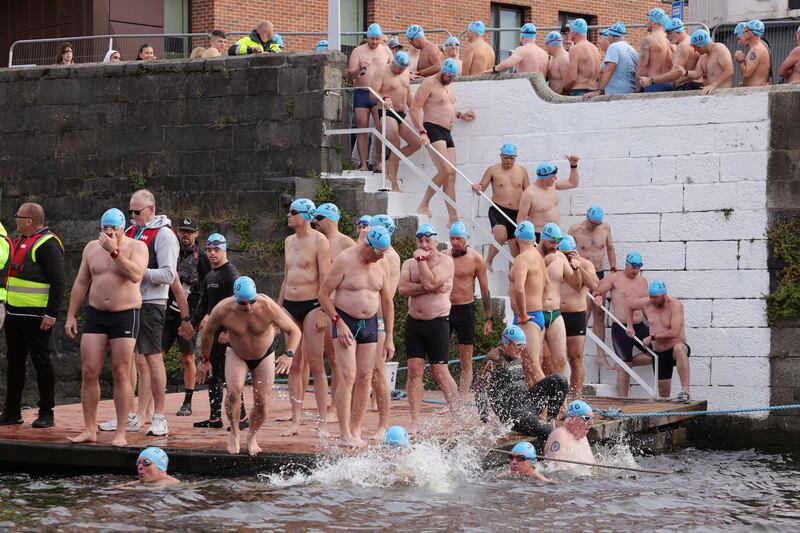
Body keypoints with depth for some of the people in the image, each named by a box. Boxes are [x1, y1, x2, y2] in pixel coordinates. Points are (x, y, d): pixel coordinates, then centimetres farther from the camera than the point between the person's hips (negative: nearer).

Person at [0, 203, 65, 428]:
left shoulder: (47, 244, -12)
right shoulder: (20, 241, 17)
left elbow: (58, 282, -17)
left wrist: (51, 314, -21)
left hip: (36, 315, -9)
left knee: (41, 361, -3)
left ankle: (46, 414, 3)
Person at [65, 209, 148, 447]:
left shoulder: (136, 247, -2)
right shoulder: (92, 248, 11)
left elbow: (136, 275, -21)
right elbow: (81, 284, 15)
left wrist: (114, 252, -23)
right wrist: (71, 315, 11)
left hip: (125, 316, -4)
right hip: (96, 315, 4)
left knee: (121, 374, -4)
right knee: (88, 372, -1)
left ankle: (121, 433, 1)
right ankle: (89, 429, 6)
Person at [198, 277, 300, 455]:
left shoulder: (268, 307, -32)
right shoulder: (223, 310, -29)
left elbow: (294, 331, -22)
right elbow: (208, 332, -7)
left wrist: (289, 354, -39)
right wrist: (204, 360, 2)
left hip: (264, 356, 1)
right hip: (236, 355, -1)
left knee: (262, 402, -4)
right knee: (234, 391, -25)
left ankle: (252, 436, 23)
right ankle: (234, 433, -2)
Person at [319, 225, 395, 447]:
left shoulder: (379, 266, 6)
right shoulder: (344, 261, -11)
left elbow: (387, 302, 14)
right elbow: (323, 294, -8)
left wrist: (389, 337, 11)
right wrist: (338, 322, -15)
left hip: (369, 324, 6)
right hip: (345, 322, -5)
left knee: (365, 377, 1)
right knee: (347, 376, -14)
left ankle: (355, 430, 8)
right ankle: (344, 434, -15)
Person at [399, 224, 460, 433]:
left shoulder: (445, 261, -4)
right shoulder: (409, 263, 10)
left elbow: (430, 283, -20)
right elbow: (402, 289, -8)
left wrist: (421, 260, -12)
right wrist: (428, 289, -17)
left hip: (437, 322, -4)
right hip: (414, 322, 4)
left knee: (440, 372, -2)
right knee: (414, 370, -2)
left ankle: (457, 416, 11)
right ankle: (415, 421, -2)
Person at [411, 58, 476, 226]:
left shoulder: (448, 86, 20)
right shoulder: (429, 84, -8)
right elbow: (414, 108, -13)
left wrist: (460, 115, 23)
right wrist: (422, 132, -21)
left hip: (446, 133, 9)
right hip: (433, 130, -9)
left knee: (452, 174, 2)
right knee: (445, 171, -20)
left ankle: (453, 218, 2)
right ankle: (424, 206, -8)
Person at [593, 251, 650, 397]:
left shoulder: (643, 281, 14)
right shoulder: (615, 278, -1)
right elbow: (597, 291, -2)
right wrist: (598, 296, -25)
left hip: (640, 326, 5)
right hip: (621, 329, -5)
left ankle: (628, 362, 16)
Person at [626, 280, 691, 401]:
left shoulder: (675, 305, -15)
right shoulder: (647, 303, 2)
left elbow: (674, 332, -24)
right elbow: (629, 305, 23)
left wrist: (652, 337, -15)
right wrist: (630, 326, 13)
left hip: (675, 347, -6)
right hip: (659, 354, 6)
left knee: (679, 348, -43)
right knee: (663, 394, 3)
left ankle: (685, 390, -48)